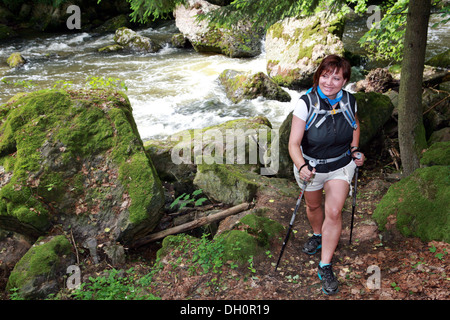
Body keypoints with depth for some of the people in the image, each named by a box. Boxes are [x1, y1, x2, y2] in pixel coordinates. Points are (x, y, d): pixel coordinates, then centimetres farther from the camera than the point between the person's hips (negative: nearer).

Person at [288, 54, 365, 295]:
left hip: (341, 166, 1)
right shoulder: (306, 103, -24)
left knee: (334, 213, -7)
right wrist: (301, 167, -44)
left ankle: (325, 267, 6)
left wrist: (354, 150, -2)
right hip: (311, 166, -1)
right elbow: (294, 143, -27)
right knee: (314, 206, 21)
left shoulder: (349, 101, -12)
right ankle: (317, 235, 55)